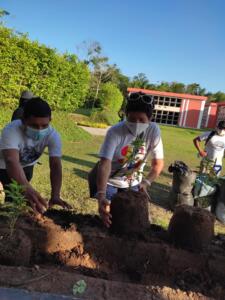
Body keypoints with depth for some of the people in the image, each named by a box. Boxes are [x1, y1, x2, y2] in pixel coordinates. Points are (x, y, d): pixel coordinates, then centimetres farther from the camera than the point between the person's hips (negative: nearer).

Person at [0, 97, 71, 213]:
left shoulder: (52, 135, -31)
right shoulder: (11, 130, -41)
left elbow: (55, 165, -37)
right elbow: (12, 162, -55)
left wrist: (55, 195, -52)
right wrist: (27, 189, -72)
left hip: (26, 165, 3)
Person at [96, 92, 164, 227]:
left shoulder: (153, 130, -19)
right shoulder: (115, 132, -28)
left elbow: (158, 163, -13)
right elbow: (105, 164, -37)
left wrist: (146, 182, -29)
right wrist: (101, 195, -49)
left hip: (133, 183, 3)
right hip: (110, 182, -2)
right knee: (109, 216, -5)